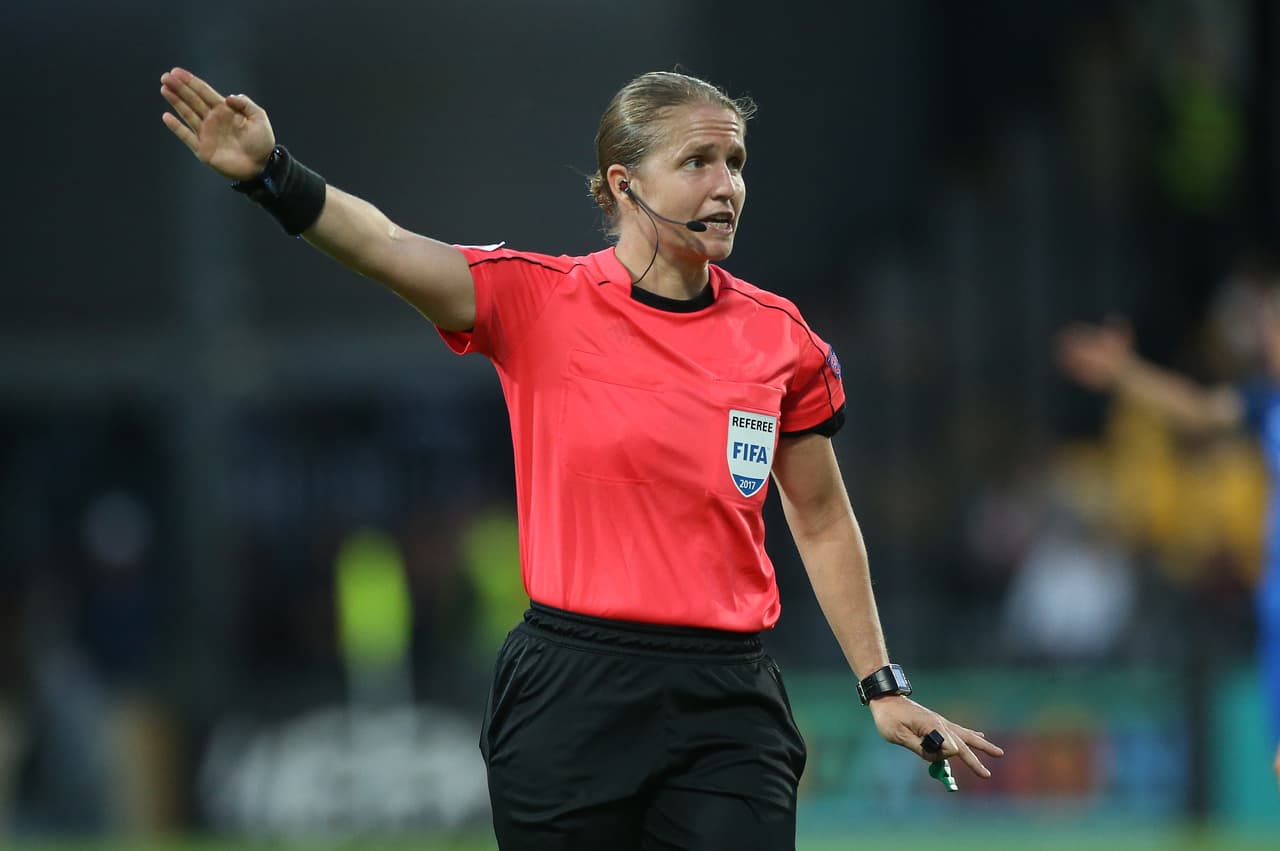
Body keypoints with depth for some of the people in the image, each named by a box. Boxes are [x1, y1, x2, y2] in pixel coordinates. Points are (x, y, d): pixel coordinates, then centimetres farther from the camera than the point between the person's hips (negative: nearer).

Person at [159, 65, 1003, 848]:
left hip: (727, 712, 2)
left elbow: (823, 522, 18)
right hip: (570, 697, -2)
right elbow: (388, 247, -20)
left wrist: (883, 687, 17)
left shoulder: (780, 336, 6)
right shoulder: (538, 301, -3)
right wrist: (271, 174, -38)